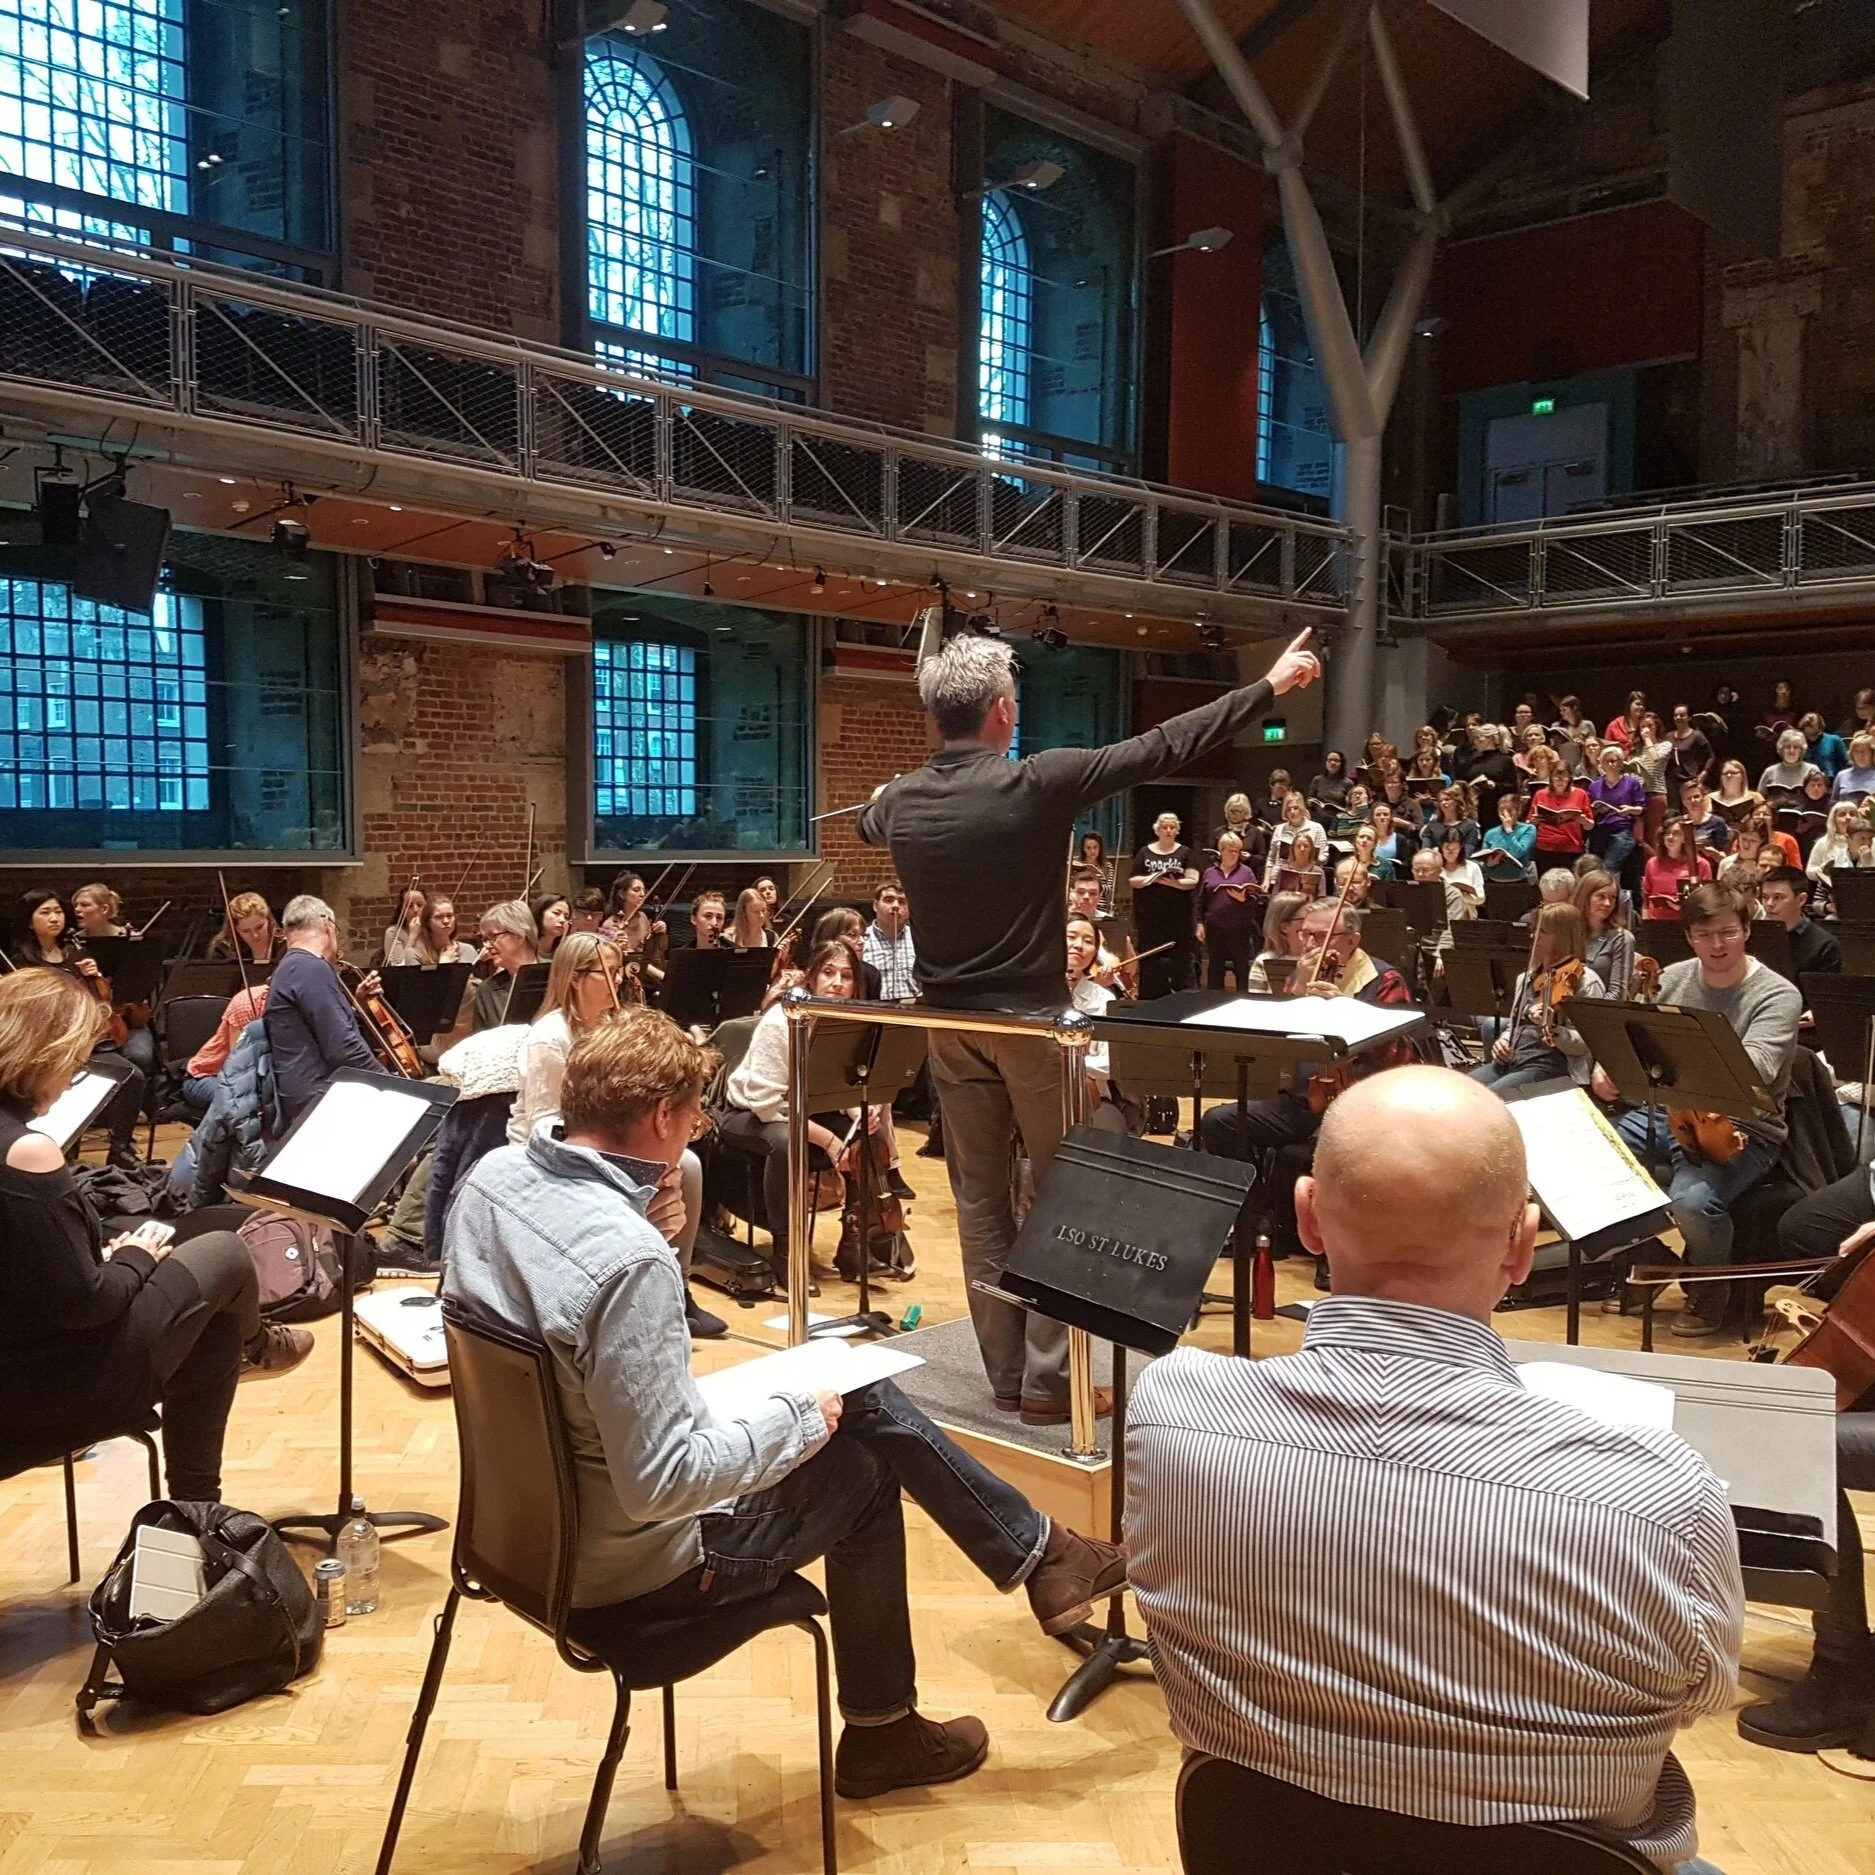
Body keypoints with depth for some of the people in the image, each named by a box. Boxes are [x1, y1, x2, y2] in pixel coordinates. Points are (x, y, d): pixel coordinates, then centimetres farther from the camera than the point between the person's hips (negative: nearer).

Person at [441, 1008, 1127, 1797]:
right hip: (633, 1569, -8)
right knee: (863, 1466, 13)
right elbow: (658, 1485, -31)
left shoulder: (491, 1176, -8)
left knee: (866, 1398, 16)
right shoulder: (629, 1258, -34)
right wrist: (794, 1418, -16)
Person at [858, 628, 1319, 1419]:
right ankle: (1048, 1373, 11)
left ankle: (1005, 1368, 19)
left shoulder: (899, 801, -2)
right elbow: (1163, 747, -12)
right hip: (1032, 1020, -4)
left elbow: (865, 823, 24)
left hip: (950, 1026, 4)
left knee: (979, 1199, 12)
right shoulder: (1038, 782, -16)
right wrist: (1270, 685, -3)